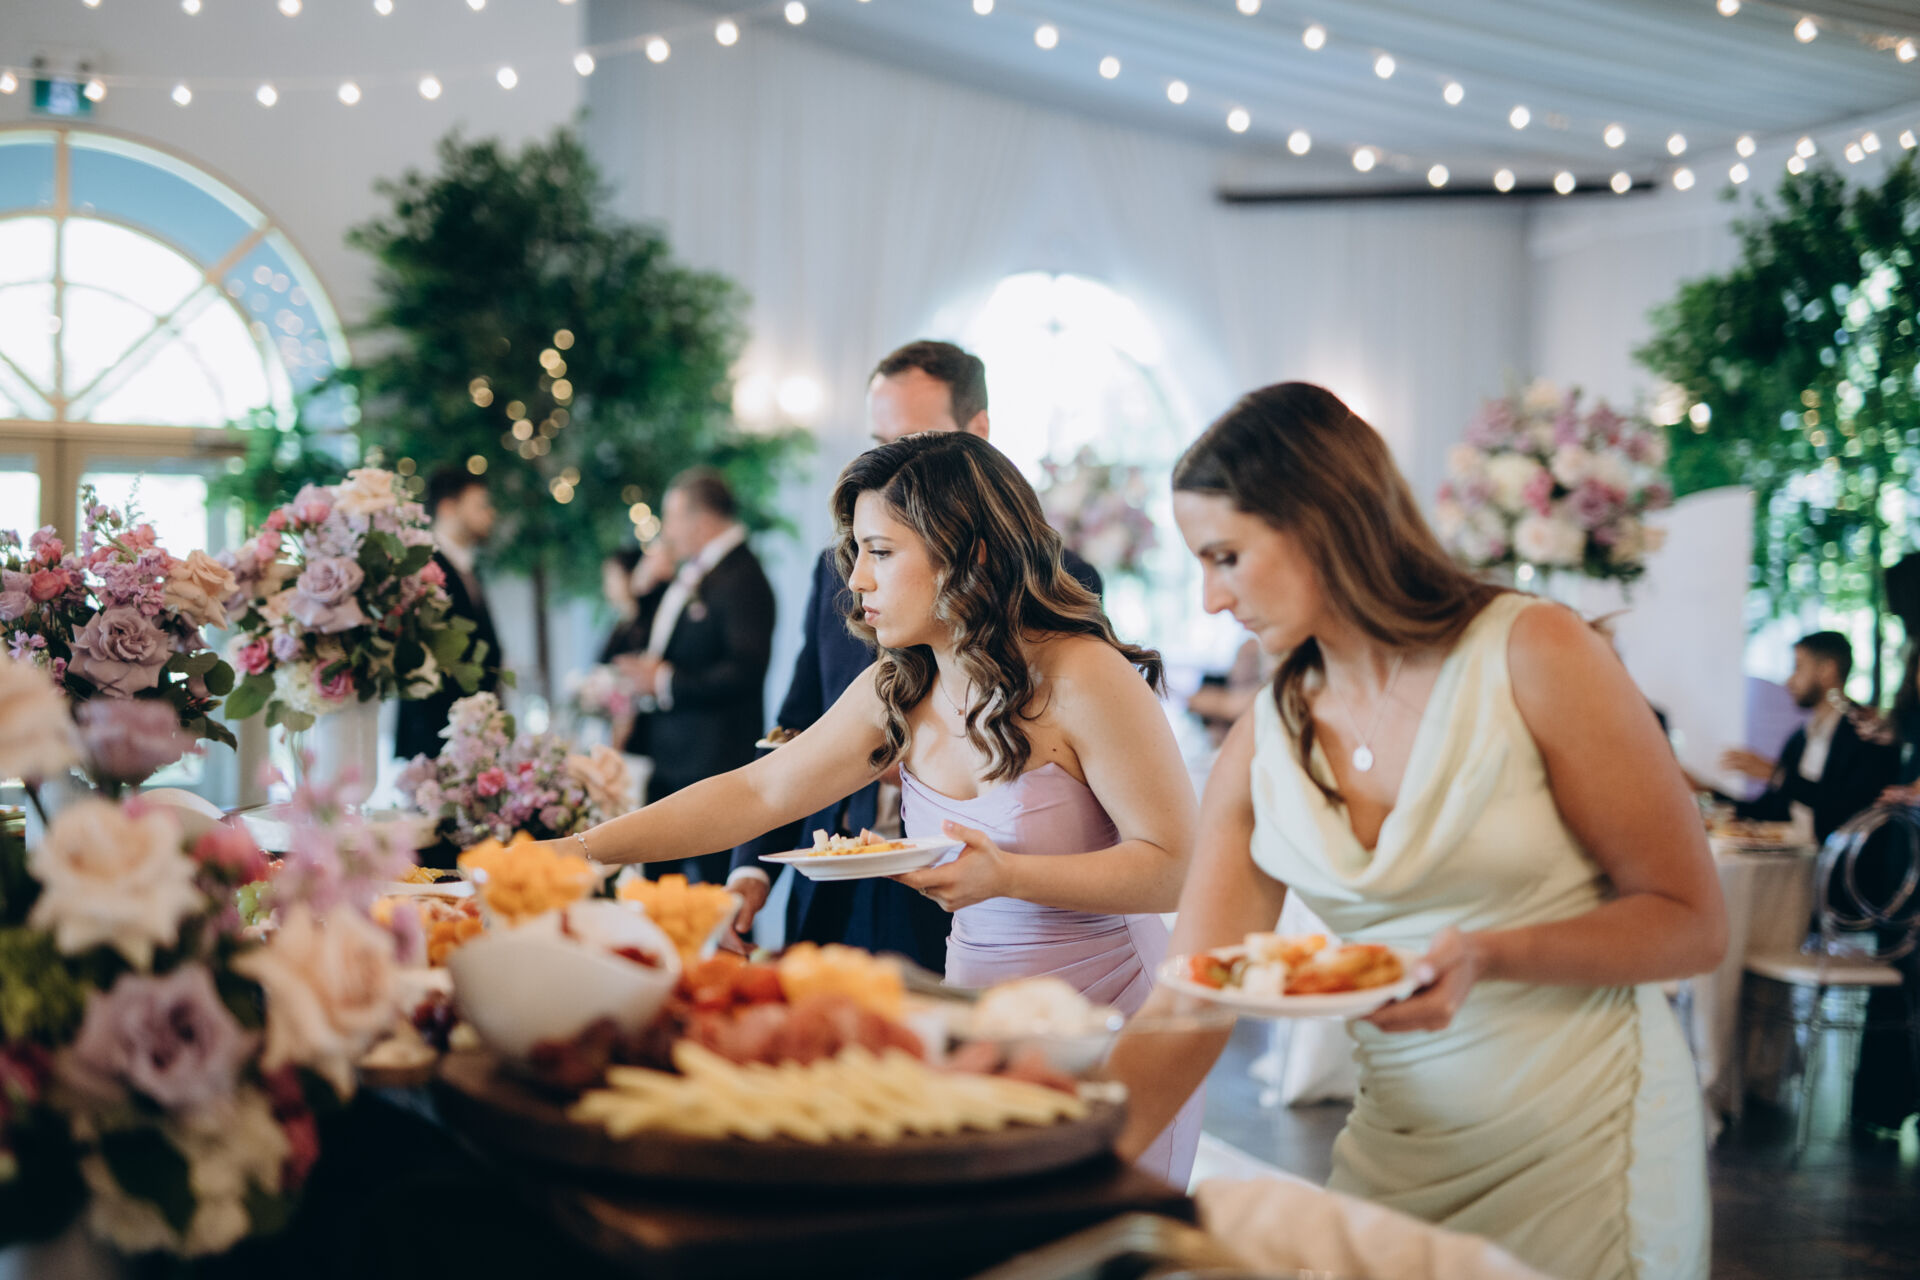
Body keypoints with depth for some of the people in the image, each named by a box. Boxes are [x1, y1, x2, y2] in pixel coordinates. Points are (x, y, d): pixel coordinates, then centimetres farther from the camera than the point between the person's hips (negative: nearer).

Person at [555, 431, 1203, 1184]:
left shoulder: (1086, 678, -17)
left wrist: (1004, 875, -29)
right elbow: (757, 792, 4)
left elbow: (1178, 866, -18)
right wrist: (584, 849, -2)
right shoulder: (898, 690, 1)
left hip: (1111, 1029, -5)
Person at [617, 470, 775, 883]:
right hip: (667, 759, 10)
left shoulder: (741, 579, -16)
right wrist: (651, 589, 7)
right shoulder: (689, 573, 15)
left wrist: (666, 682, -18)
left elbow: (745, 672, -23)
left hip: (710, 764, -10)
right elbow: (652, 643, 23)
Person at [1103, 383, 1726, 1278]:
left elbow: (1691, 923, -9)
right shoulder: (1261, 748, 0)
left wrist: (1490, 955, -24)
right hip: (1395, 1156, 4)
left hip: (1585, 1139, -4)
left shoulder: (1534, 658, -12)